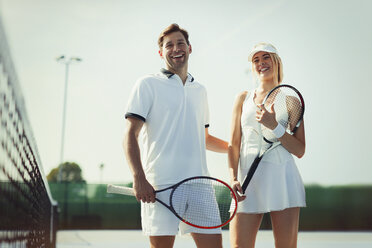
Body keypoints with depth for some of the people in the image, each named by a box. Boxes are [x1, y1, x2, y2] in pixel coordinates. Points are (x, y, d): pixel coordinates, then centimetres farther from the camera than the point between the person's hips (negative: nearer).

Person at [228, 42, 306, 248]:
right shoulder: (243, 98, 14)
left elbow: (299, 150, 2)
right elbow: (233, 144, 10)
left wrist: (274, 125, -11)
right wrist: (233, 178, -5)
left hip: (283, 179, 0)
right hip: (249, 179, 1)